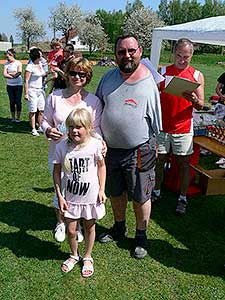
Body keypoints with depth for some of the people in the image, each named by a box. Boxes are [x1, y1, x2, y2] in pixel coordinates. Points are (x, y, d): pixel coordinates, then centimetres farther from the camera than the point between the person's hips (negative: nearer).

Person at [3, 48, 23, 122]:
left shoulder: (18, 63, -4)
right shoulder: (6, 64, 5)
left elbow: (18, 73, -15)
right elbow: (4, 74, -5)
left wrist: (9, 73, -8)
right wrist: (13, 75, -14)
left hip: (18, 85, -3)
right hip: (10, 85, 3)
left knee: (18, 101, -1)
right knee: (12, 102, 6)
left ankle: (18, 117, 9)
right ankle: (13, 117, 13)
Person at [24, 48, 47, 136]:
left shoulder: (40, 64, 9)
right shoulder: (30, 66, -14)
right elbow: (26, 80, -15)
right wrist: (26, 93, -19)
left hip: (40, 90, 7)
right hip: (32, 90, -7)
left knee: (42, 110, 7)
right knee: (33, 111, -1)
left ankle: (40, 127, 19)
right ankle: (33, 129, 8)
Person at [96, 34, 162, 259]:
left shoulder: (149, 81, -9)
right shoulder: (109, 77, 2)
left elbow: (155, 122, -3)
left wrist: (146, 146, -2)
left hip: (139, 150, -4)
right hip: (110, 148, 4)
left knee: (140, 197, 9)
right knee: (115, 193, 21)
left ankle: (141, 236, 33)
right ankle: (119, 228, 45)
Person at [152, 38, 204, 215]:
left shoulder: (197, 76, 3)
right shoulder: (162, 71, 4)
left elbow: (201, 106, 1)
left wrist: (194, 100, -21)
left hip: (183, 128, 0)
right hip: (162, 126, 1)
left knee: (184, 163, 6)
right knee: (159, 161, 9)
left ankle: (183, 198, 20)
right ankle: (156, 192, 28)